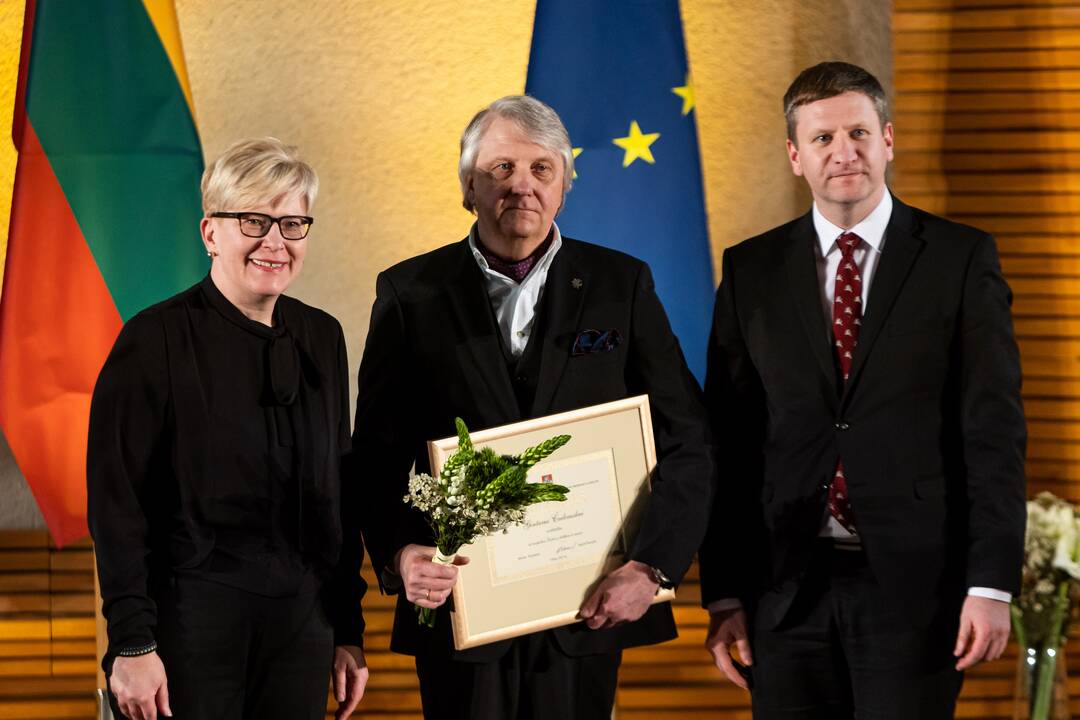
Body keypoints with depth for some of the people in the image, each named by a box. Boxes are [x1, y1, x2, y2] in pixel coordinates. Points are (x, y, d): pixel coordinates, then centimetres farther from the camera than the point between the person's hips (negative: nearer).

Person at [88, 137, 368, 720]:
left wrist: (348, 629, 13)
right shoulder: (156, 339, -7)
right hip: (193, 621, -5)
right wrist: (132, 645, -13)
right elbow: (116, 503, -9)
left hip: (302, 621, 5)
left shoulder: (321, 338, 10)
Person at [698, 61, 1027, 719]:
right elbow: (729, 440, 7)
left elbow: (995, 429, -3)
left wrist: (993, 584, -10)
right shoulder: (752, 271, 8)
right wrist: (724, 594, 2)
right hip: (790, 589, 2)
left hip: (914, 584, -2)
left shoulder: (961, 258, 1)